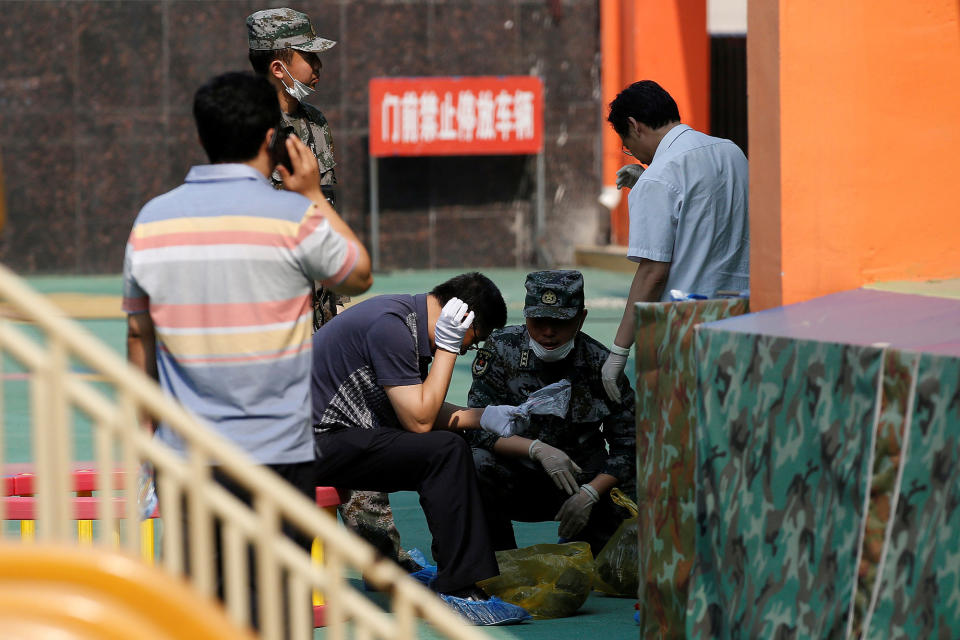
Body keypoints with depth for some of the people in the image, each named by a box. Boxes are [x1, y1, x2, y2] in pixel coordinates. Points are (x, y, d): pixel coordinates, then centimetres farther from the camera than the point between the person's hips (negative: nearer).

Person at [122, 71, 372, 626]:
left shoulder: (151, 221, 3)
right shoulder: (295, 218, -9)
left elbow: (140, 338, 12)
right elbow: (359, 276, 9)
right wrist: (316, 195, 16)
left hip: (185, 458, 3)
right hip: (279, 455, -3)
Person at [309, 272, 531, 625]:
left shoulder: (406, 320, 11)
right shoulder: (391, 326, -20)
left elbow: (421, 409, 20)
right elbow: (419, 421, -19)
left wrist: (481, 417, 8)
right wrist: (447, 347, -15)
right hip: (316, 441, -11)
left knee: (450, 451, 10)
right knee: (445, 451, -19)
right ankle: (458, 590, -17)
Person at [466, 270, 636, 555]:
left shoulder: (600, 364, -7)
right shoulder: (501, 348, -9)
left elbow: (627, 445, -7)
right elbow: (479, 428, -14)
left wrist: (589, 494, -22)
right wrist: (538, 449, -29)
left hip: (583, 481, 1)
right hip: (517, 477, -1)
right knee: (476, 465, -33)